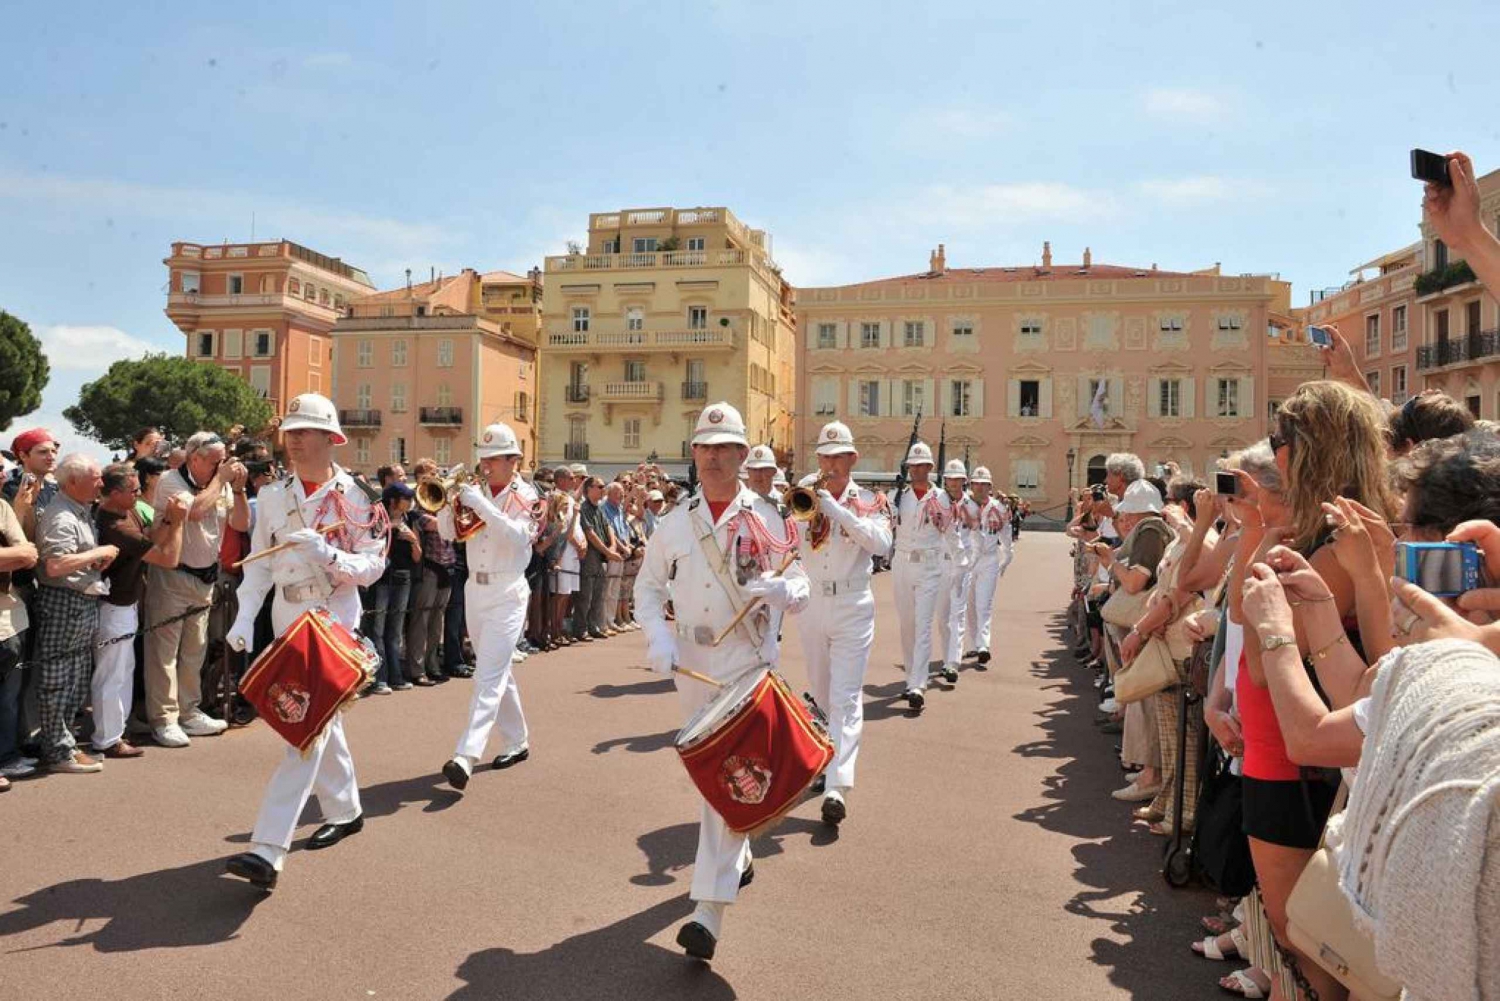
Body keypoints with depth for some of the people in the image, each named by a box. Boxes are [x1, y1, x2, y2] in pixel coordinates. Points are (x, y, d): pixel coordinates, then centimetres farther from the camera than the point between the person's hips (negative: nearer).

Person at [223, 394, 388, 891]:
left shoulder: (355, 496, -8)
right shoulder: (272, 495, 7)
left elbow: (374, 564, -9)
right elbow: (260, 563, 8)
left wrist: (328, 555, -27)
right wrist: (245, 617, -4)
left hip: (333, 620, -6)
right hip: (287, 619, 6)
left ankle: (267, 851, -15)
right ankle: (345, 810, 36)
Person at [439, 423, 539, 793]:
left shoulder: (525, 495, -7)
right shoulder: (475, 490, 8)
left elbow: (519, 535, -24)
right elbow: (447, 531, 4)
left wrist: (480, 504, -28)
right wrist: (450, 497, -13)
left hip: (506, 594, -6)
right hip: (474, 589, 6)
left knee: (488, 677, -14)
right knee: (498, 673, 16)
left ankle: (466, 756, -21)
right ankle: (516, 743, 29)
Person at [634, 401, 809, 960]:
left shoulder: (766, 519, -4)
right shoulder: (673, 524, 5)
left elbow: (800, 590, -2)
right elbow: (647, 587, 9)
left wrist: (779, 590, -26)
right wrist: (658, 637, -9)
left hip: (749, 662, -4)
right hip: (690, 662, 4)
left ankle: (709, 911, -8)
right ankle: (738, 855, 43)